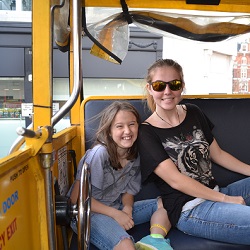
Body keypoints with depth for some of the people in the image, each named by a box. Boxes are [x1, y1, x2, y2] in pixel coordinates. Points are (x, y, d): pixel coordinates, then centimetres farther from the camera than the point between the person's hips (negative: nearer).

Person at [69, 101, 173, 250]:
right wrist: (115, 214, -18)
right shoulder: (99, 153, -19)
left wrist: (127, 207, -13)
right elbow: (77, 197, -18)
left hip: (117, 210, 8)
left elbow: (129, 191, 10)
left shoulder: (134, 155, 0)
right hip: (89, 213, -8)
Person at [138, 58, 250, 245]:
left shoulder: (193, 113, 9)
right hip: (189, 210, -7)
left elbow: (217, 154, 14)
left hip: (216, 194, 7)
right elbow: (175, 180, -14)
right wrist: (226, 199, -14)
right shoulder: (146, 133, -9)